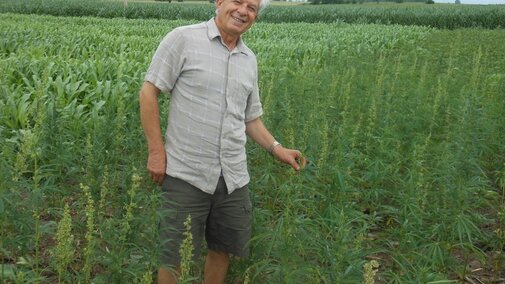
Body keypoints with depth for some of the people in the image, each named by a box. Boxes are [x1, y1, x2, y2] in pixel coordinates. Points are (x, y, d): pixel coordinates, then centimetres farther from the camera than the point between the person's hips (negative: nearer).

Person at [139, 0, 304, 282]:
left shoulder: (249, 60, 10)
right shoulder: (183, 39, -8)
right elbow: (148, 92, -7)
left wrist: (276, 147, 5)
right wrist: (156, 150, -11)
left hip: (234, 177, 6)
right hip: (187, 174, -5)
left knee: (223, 249, 17)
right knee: (175, 256, 5)